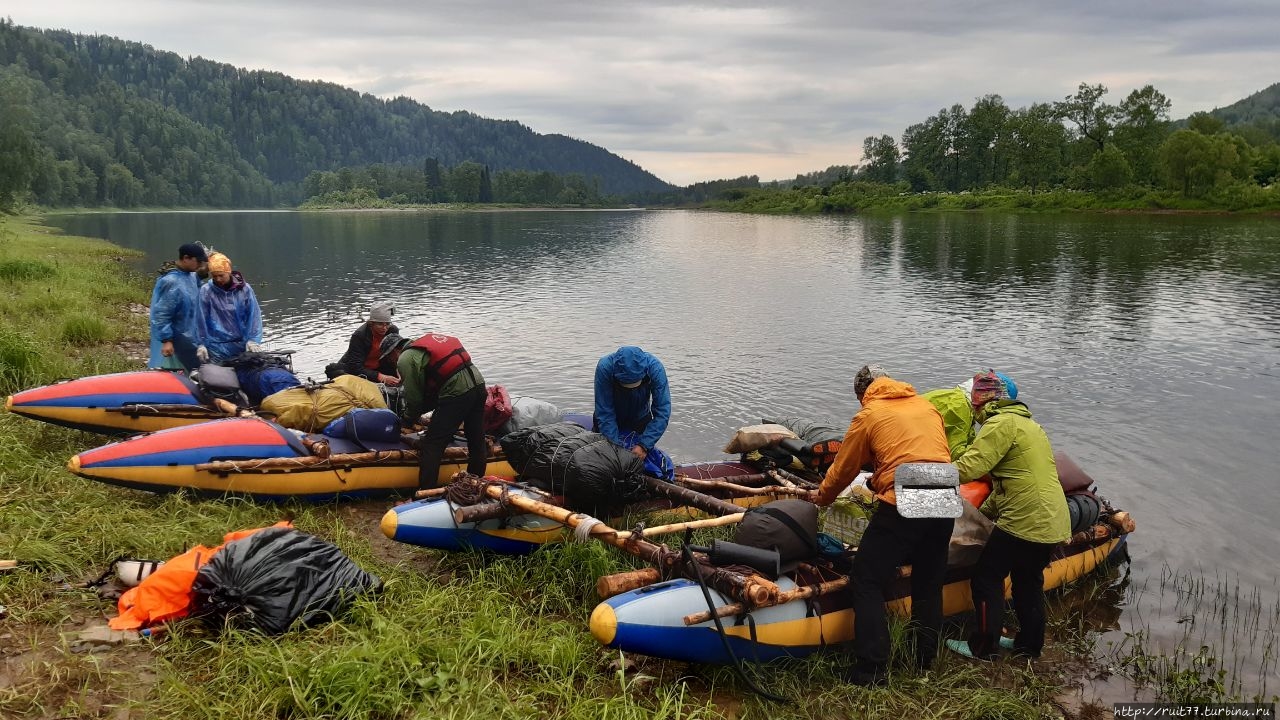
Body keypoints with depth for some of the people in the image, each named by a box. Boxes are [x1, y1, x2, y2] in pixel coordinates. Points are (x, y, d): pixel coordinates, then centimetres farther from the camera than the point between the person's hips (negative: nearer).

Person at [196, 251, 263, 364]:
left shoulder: (244, 289, -1)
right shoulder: (205, 291, -5)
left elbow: (254, 316, 0)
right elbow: (200, 320, -3)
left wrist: (253, 340, -9)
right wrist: (201, 344, -7)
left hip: (241, 345, 2)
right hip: (217, 348, -1)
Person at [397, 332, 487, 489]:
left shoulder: (406, 359, -3)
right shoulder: (427, 339, 22)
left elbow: (414, 397, -1)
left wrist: (407, 421, 18)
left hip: (457, 392, -9)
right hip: (478, 383, 9)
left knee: (431, 445, 2)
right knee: (477, 440, 19)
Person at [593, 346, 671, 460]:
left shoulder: (655, 368, -33)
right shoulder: (604, 367, -36)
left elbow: (662, 411, -33)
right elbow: (604, 412, -31)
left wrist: (644, 445, -39)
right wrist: (616, 445, -37)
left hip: (640, 419, 1)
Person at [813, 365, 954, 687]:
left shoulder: (868, 415, 4)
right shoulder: (928, 406, 19)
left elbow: (842, 470, 11)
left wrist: (821, 498, 30)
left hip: (902, 506, -6)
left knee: (866, 583, 3)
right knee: (929, 584, 21)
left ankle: (872, 671, 0)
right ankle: (926, 661, 30)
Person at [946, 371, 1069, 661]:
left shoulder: (1001, 424, -13)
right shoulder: (1027, 422, 19)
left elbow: (968, 468, -24)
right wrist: (986, 509, 16)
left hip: (1025, 522, -9)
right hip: (1053, 522, 10)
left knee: (986, 577, 2)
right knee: (1029, 581, 22)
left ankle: (983, 648, 9)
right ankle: (1029, 644, 33)